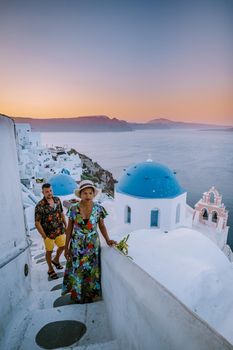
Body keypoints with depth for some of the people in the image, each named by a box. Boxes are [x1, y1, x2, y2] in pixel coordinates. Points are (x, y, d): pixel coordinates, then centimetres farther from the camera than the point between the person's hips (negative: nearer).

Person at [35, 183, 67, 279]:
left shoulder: (57, 200, -6)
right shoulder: (40, 206, -22)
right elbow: (37, 223, -17)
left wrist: (65, 226, 8)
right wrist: (44, 236, -16)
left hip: (60, 230, 5)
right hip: (49, 233, -5)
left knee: (63, 246, 20)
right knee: (49, 251, 15)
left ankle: (56, 260, 50)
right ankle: (50, 270, 38)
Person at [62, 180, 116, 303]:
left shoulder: (98, 208, -11)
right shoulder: (73, 209, -11)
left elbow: (102, 226, 1)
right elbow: (69, 229, -2)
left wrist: (107, 240, -14)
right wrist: (66, 248, 0)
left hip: (93, 245, 0)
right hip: (77, 246, 0)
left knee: (91, 271, 13)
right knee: (76, 271, 14)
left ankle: (90, 295, 38)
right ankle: (77, 295, 40)